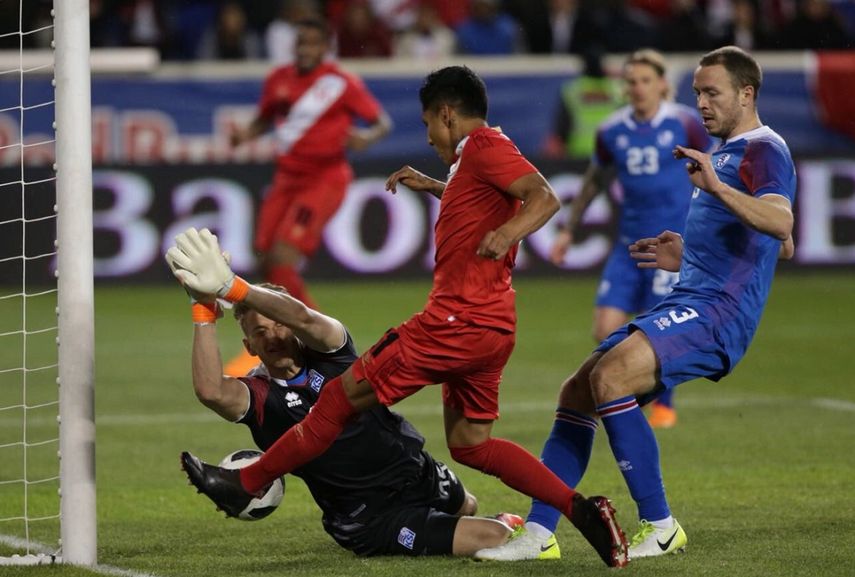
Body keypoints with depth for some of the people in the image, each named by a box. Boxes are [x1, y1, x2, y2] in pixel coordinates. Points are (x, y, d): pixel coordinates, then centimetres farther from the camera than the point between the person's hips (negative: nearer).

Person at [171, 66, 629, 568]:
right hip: (488, 325, 10)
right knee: (470, 443, 12)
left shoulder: (484, 146, -11)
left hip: (457, 320, -10)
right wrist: (434, 187, 34)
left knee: (343, 398, -2)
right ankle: (582, 511, 2)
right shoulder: (480, 154, 19)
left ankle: (246, 485, 5)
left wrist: (507, 233, -39)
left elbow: (545, 197, -24)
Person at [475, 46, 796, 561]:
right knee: (577, 392, 5)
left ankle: (660, 528, -21)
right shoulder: (728, 152, 24)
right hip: (687, 302, 10)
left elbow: (781, 222, -28)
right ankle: (538, 534, 5)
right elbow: (783, 248, 35)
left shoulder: (764, 150, -7)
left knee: (610, 377, -28)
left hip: (716, 310, -10)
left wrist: (716, 187, -40)